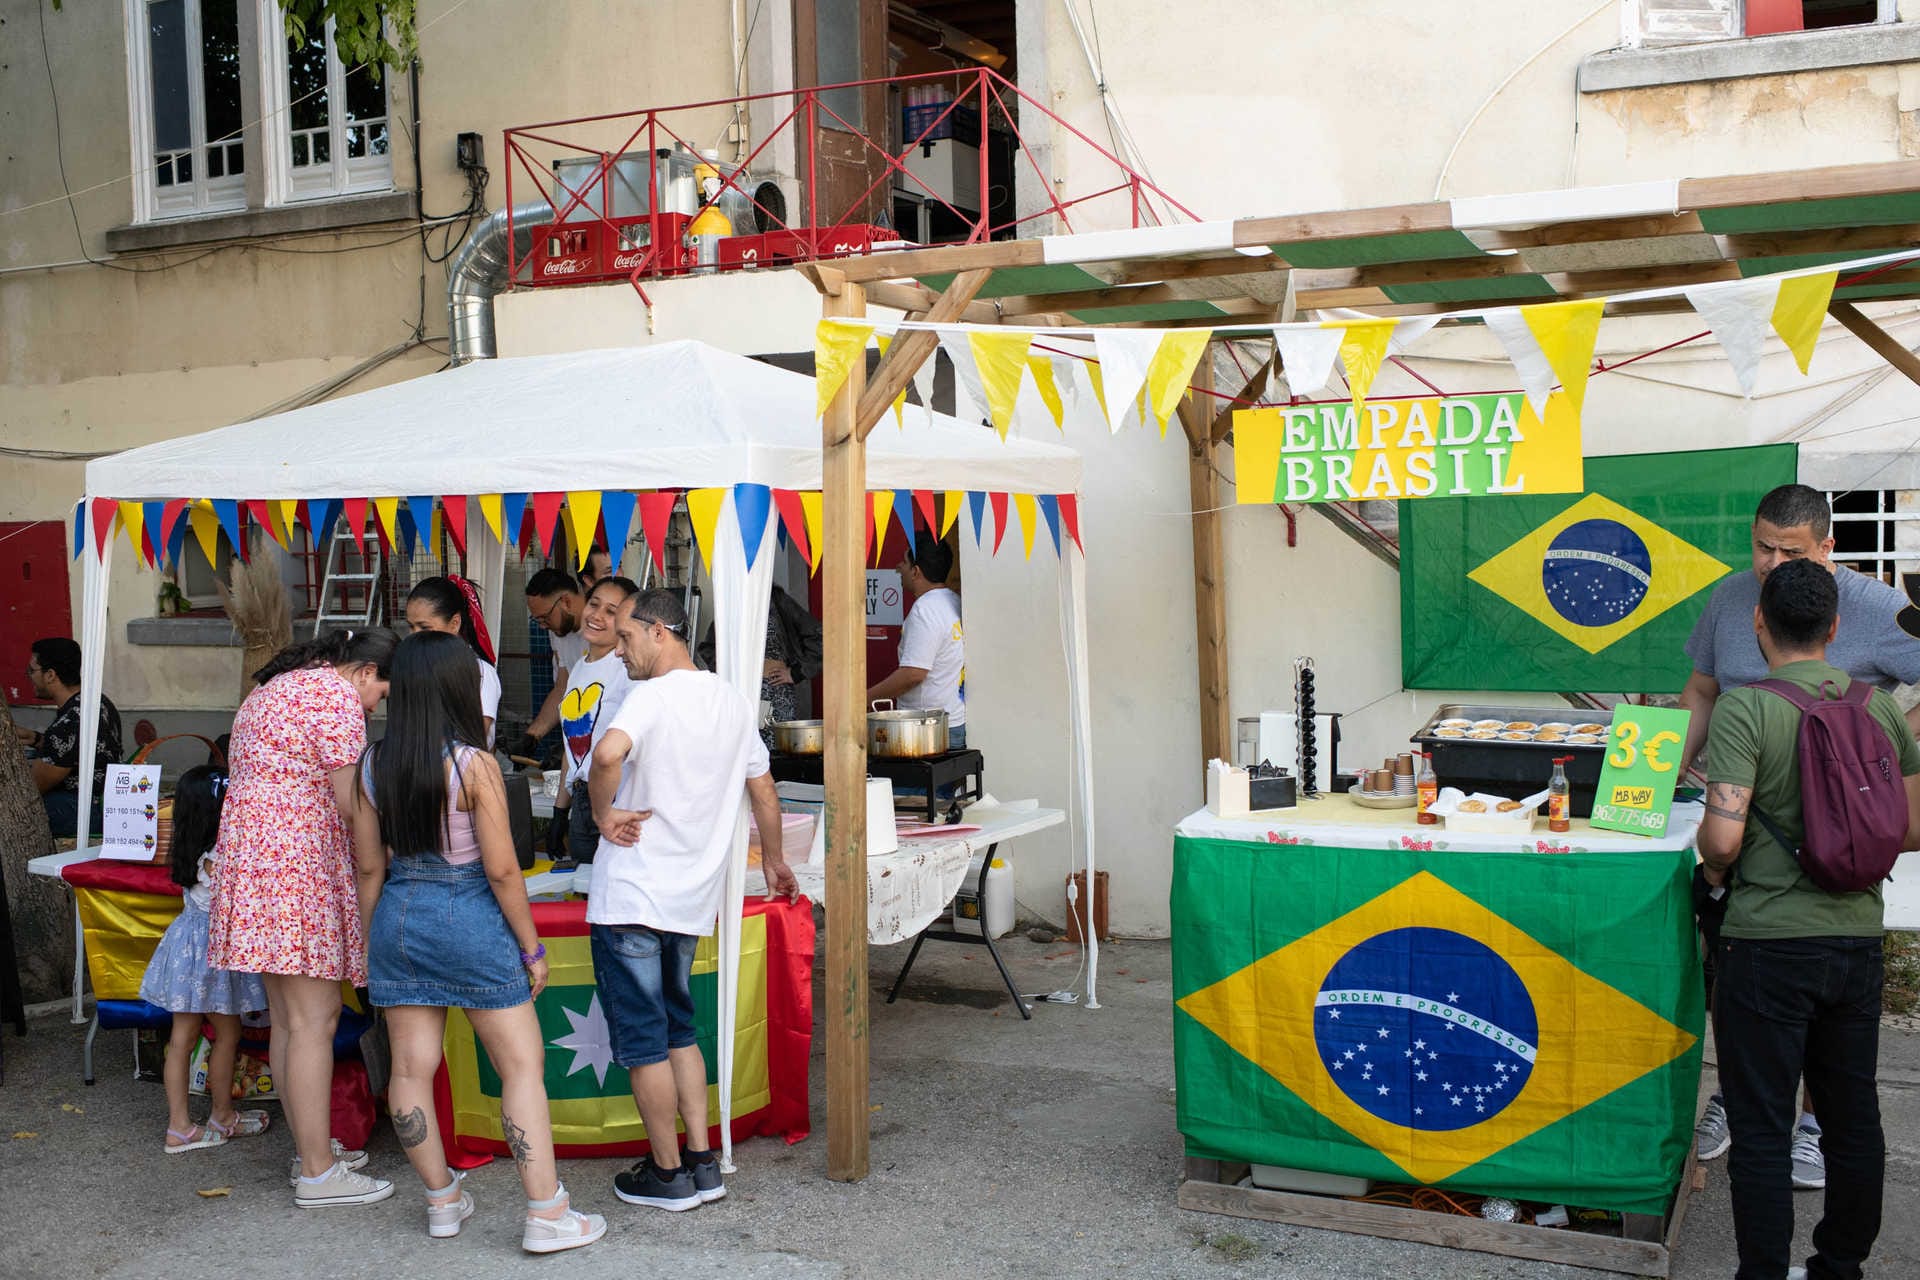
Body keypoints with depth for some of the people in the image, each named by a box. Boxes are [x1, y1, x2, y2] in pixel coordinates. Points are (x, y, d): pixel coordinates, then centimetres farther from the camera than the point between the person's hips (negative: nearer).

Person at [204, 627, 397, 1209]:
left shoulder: (271, 689, 21)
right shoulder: (337, 696, -10)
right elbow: (350, 806, -14)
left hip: (248, 854, 10)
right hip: (298, 867, -10)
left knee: (288, 1017, 14)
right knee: (315, 1018, -6)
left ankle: (311, 1149, 23)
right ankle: (317, 1173, -1)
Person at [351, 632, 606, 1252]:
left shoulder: (372, 764, 0)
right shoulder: (474, 765, -14)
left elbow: (370, 866, 6)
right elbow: (501, 870, -13)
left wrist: (370, 945, 17)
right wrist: (531, 947, -2)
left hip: (398, 917, 5)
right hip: (469, 920, -5)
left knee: (411, 1068, 13)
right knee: (523, 1065, 2)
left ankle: (442, 1200, 25)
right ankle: (546, 1216, 3)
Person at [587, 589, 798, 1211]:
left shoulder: (654, 695, -14)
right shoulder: (733, 701, 9)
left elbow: (609, 752, -35)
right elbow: (764, 792, 18)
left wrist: (603, 813, -18)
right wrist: (773, 862, 31)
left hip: (630, 897, -7)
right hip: (691, 900, 7)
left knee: (642, 1043, 4)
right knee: (678, 1030, 19)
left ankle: (668, 1175, 12)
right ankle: (703, 1163, 19)